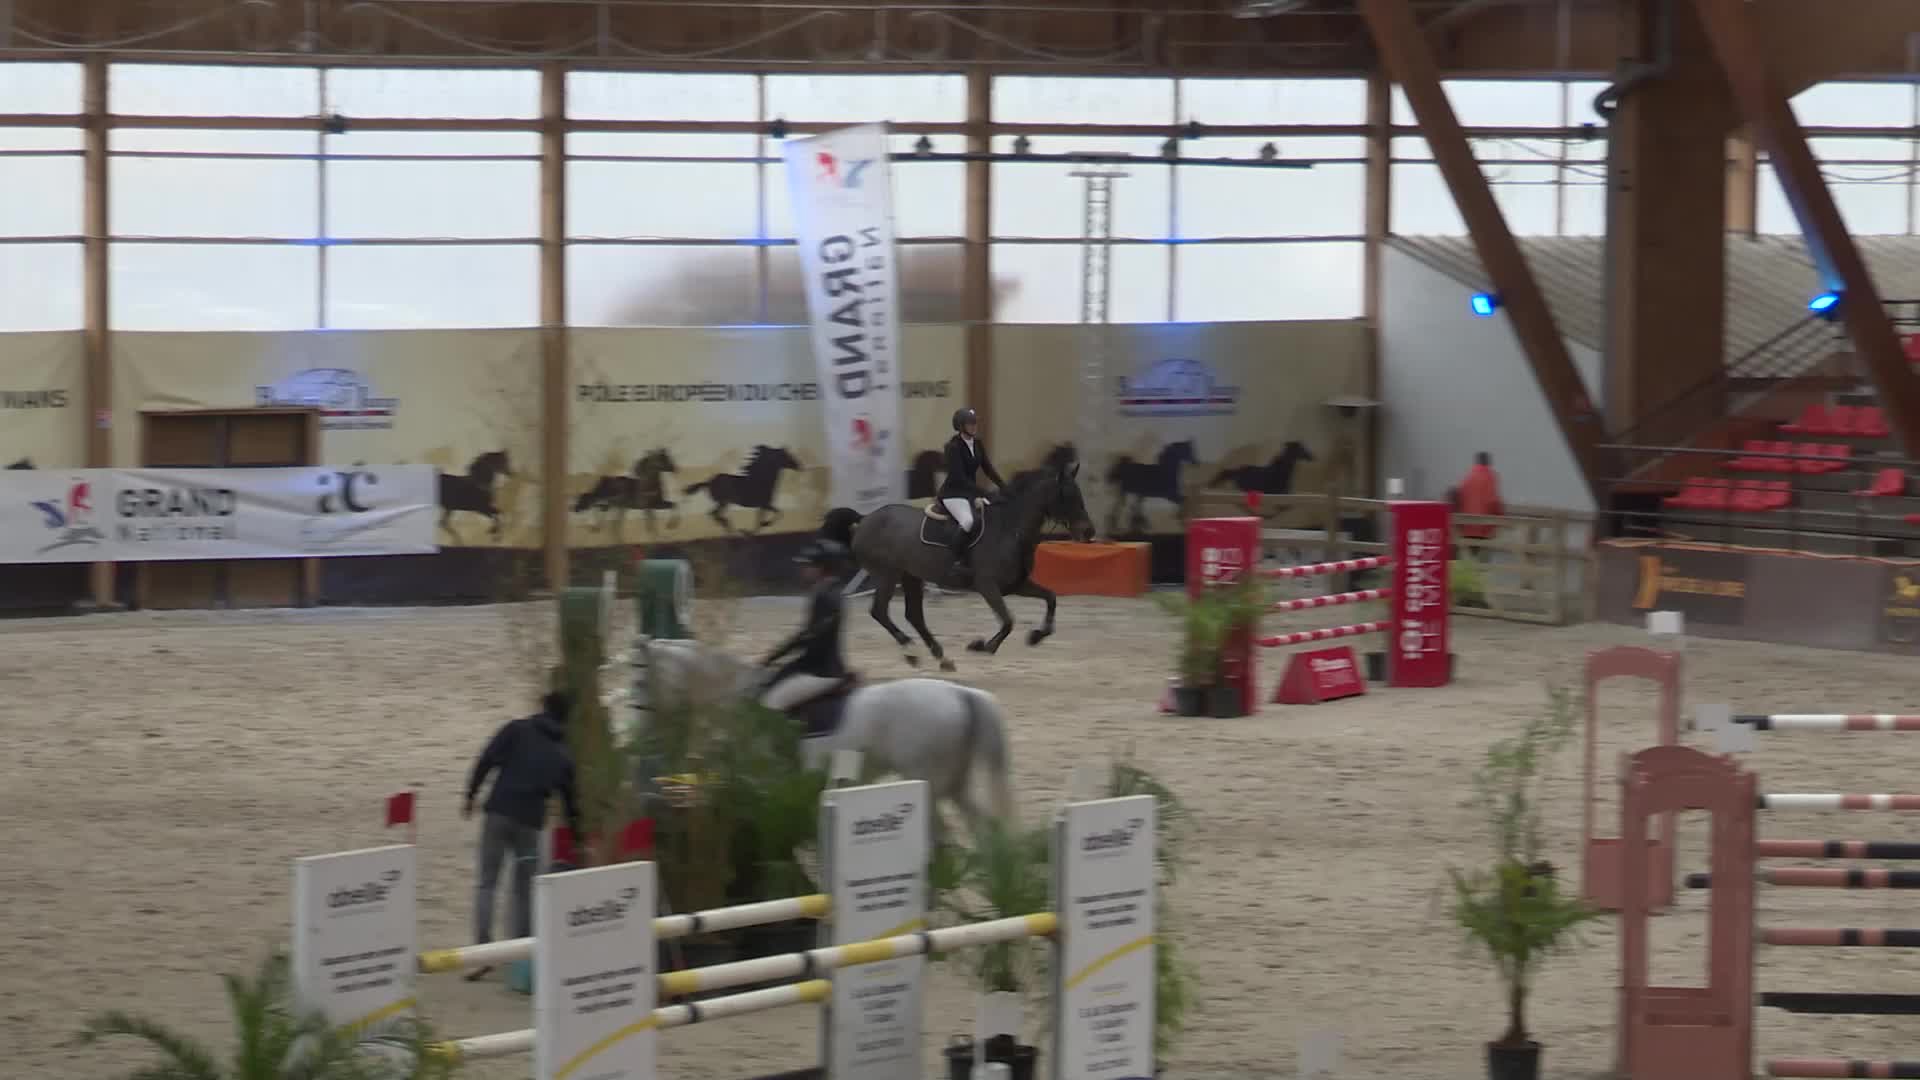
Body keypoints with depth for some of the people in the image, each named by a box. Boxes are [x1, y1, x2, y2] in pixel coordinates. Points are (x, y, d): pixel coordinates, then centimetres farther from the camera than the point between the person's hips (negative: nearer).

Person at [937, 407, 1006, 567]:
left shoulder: (977, 444, 7)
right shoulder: (953, 447, -16)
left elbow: (988, 469, 10)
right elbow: (959, 478, -22)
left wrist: (1005, 488, -3)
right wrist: (983, 493, -28)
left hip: (971, 492, 9)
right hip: (953, 493, -9)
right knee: (968, 521, -34)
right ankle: (957, 563, -27)